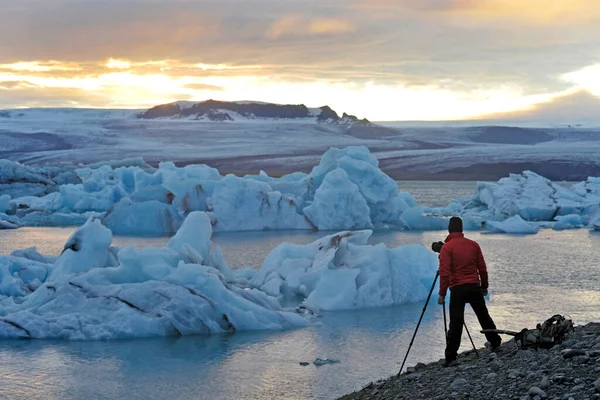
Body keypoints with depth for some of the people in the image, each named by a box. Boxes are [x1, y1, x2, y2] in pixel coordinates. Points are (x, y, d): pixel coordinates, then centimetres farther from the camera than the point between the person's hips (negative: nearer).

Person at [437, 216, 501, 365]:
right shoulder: (474, 245, 6)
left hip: (457, 289, -3)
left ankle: (451, 357, -5)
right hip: (474, 286, 3)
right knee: (484, 317, 19)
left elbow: (445, 272, -13)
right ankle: (495, 343, 31)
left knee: (456, 322, -3)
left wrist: (442, 294, -10)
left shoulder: (447, 247, -7)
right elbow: (482, 268, 10)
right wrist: (484, 286, 21)